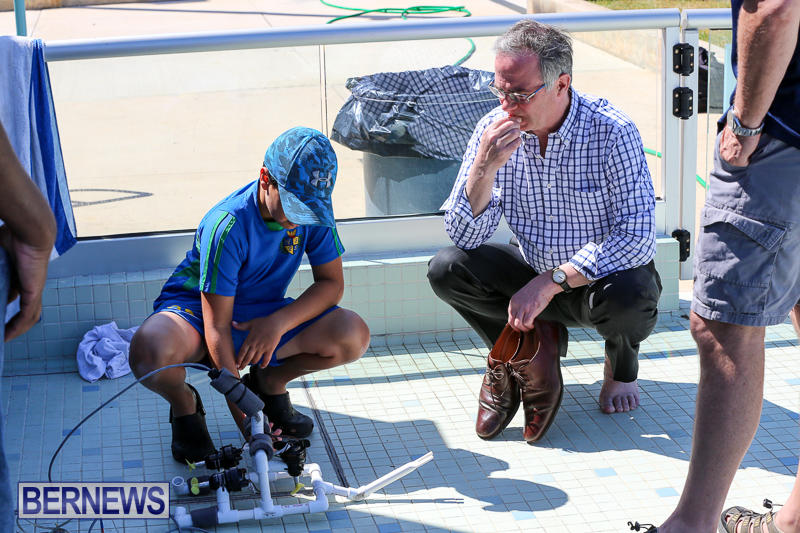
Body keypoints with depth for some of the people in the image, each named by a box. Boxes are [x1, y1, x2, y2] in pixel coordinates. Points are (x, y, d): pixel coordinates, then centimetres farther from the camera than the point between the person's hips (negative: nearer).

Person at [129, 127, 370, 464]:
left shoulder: (313, 212, -15)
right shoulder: (228, 226, -30)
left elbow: (331, 283, -7)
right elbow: (217, 329, -29)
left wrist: (278, 322, -27)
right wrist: (245, 421, -31)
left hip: (262, 316, 4)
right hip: (197, 309, -4)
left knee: (353, 337, -22)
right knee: (150, 351, -40)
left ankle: (270, 381, 8)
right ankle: (184, 404, -1)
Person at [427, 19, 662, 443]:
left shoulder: (612, 133, -22)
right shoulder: (495, 130, -12)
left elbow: (637, 238, -26)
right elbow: (465, 236, -12)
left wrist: (551, 282, -30)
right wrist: (485, 167, -30)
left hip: (600, 277, -3)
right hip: (534, 277, 3)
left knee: (630, 297, -36)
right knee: (447, 269, -19)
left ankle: (622, 365, 2)